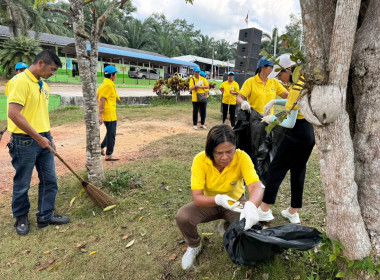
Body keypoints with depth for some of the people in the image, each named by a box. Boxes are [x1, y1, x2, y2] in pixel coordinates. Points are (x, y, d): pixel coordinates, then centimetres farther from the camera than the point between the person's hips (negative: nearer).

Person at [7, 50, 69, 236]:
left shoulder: (43, 85, 12)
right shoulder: (21, 81, -14)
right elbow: (14, 114, -21)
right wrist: (38, 138, -19)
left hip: (43, 140, 8)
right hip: (25, 142, -8)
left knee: (50, 180, 11)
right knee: (22, 184, 9)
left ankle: (46, 216, 26)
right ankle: (21, 218, 30)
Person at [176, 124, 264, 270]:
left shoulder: (242, 158, -26)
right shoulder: (200, 160, -27)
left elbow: (256, 187, -36)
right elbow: (197, 198, -27)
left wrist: (251, 206, -59)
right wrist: (218, 199, -46)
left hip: (235, 202, 1)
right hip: (209, 203, 0)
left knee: (251, 223, -27)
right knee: (182, 216, -26)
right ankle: (194, 246, 8)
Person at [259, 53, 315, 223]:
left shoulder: (295, 89, -20)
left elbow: (290, 123, -22)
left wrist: (272, 118, -6)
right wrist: (274, 101, 16)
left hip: (297, 135, -9)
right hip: (309, 133, 9)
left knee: (276, 169, 1)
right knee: (298, 171, 15)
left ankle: (265, 210, 10)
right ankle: (293, 212, 27)